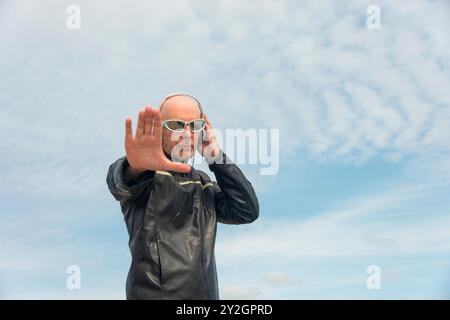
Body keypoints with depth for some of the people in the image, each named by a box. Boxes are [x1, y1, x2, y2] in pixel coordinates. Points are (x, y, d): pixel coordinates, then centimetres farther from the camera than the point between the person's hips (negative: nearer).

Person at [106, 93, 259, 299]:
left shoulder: (203, 183, 17)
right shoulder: (146, 175, -2)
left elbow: (247, 211, 5)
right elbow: (120, 181, -25)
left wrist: (215, 157, -2)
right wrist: (137, 167, -48)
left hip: (205, 294, 6)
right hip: (155, 293, -6)